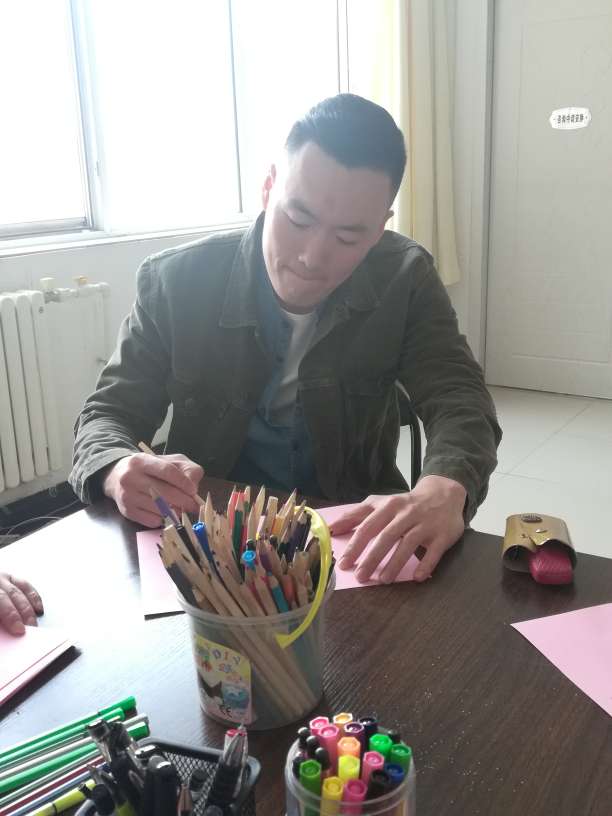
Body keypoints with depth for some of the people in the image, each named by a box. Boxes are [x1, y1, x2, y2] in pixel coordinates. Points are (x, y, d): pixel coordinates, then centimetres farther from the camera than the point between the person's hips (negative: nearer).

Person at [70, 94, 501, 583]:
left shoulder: (405, 280, -8)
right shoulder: (175, 283, -10)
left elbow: (461, 402, -14)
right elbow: (107, 415, -6)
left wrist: (444, 490, -37)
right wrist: (122, 473, -29)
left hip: (353, 533, 1)